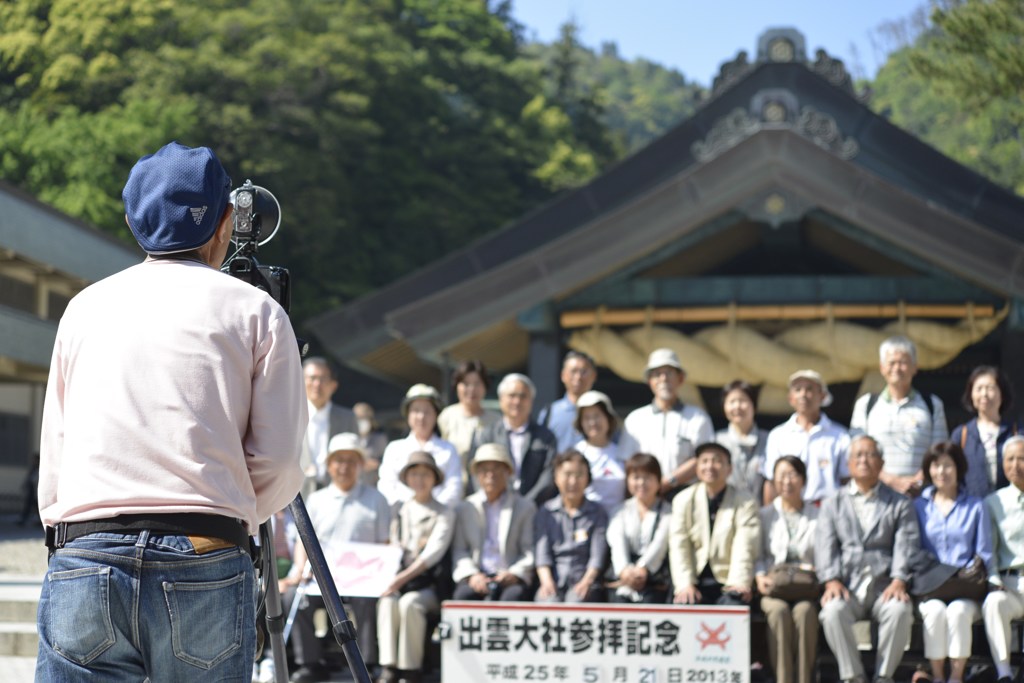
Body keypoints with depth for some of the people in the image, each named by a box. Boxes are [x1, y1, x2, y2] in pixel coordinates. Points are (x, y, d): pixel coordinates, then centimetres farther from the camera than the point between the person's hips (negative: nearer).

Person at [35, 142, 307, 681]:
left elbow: (52, 454, 16)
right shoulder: (256, 311, 10)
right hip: (205, 569, -2)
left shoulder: (84, 306, 19)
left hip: (81, 561, 2)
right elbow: (278, 462, 2)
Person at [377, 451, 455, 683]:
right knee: (388, 601, -31)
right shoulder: (400, 512, 20)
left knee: (410, 603, -35)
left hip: (428, 586, -3)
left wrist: (405, 576, -20)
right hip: (398, 581, 3)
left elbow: (434, 551, -7)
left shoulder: (444, 513, 6)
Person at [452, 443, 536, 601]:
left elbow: (531, 551, 6)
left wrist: (515, 573, -14)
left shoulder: (525, 507, 14)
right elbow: (459, 550, 10)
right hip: (477, 577, 1)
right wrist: (471, 574, -10)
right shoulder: (466, 508, 19)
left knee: (514, 596, -35)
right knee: (464, 594, -32)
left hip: (509, 578, -1)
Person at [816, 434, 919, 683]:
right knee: (833, 611, -32)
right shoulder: (833, 504, 18)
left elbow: (906, 545, 3)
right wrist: (832, 580, -12)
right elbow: (825, 545, 6)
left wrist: (898, 581, -15)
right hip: (847, 585, 0)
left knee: (900, 611, -33)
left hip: (884, 585, 0)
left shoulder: (899, 504, 15)